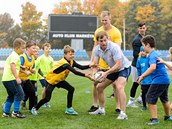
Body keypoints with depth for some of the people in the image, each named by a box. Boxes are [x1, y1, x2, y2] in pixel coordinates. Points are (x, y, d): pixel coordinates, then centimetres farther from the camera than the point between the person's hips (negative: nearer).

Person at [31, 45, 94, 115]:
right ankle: (35, 108, 14)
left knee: (71, 89, -8)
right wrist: (85, 75, -48)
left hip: (59, 80, 8)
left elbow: (81, 67, -16)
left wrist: (89, 66, -32)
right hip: (51, 79, -8)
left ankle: (69, 108, 1)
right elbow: (75, 72, -43)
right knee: (47, 98, -9)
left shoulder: (71, 62, -7)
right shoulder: (64, 63, -33)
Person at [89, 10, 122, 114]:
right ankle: (95, 105, 18)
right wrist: (92, 60, 8)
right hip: (99, 64, 4)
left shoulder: (116, 32, -8)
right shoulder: (98, 31, 6)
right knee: (96, 84, 5)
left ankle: (118, 107, 10)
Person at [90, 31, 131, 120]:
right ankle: (101, 109, 28)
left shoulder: (114, 47, -31)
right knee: (99, 87, 9)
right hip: (113, 69, 8)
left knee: (119, 87, -31)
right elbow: (95, 64, -7)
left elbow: (118, 65, -34)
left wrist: (106, 73, -38)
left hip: (124, 68, -7)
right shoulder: (97, 49, -11)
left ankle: (123, 114, -31)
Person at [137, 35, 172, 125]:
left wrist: (142, 76, -23)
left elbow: (153, 67, -29)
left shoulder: (152, 55, -13)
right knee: (164, 99, 25)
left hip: (159, 80, -10)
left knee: (150, 98, -4)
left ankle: (154, 119, -5)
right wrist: (143, 76, 16)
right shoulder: (155, 54, 17)